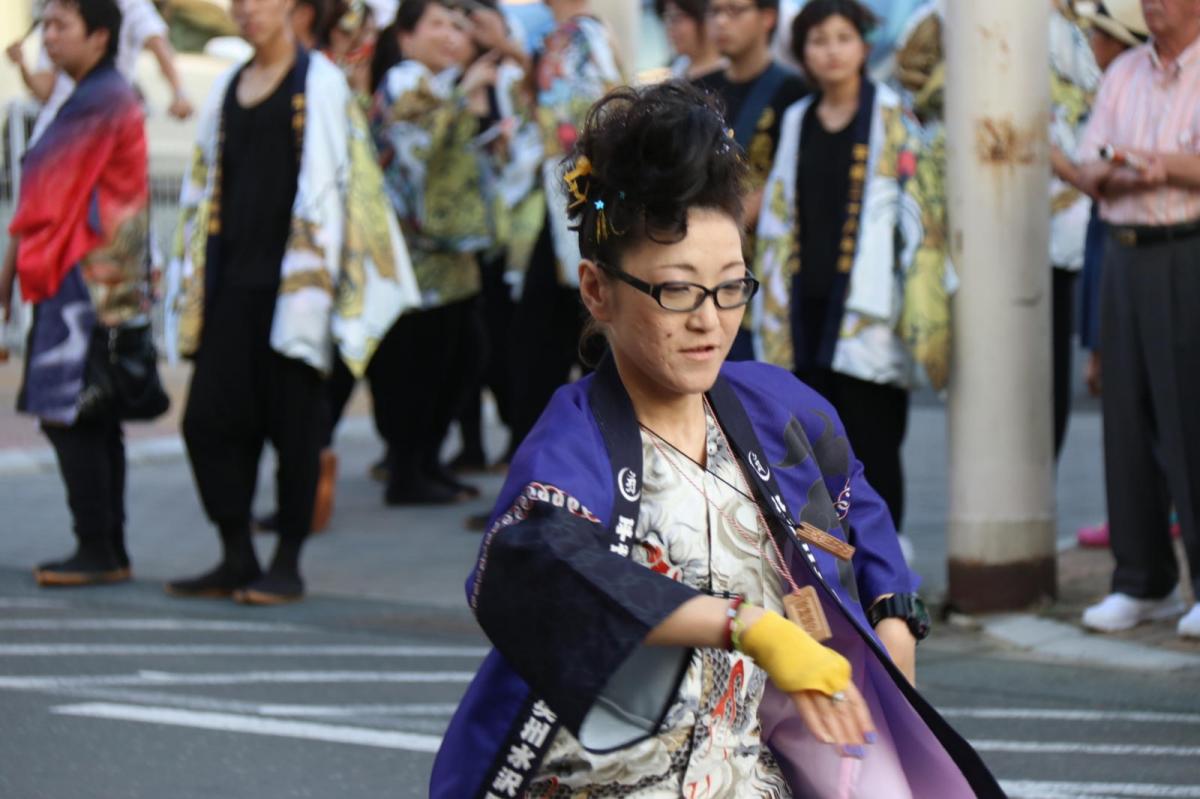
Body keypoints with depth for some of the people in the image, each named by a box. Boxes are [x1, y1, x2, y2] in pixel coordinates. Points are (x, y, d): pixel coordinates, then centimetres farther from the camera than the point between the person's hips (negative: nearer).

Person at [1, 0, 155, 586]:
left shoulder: (95, 103, -13)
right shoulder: (114, 96, 17)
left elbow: (49, 198, -11)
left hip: (82, 278, -10)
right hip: (111, 280, 10)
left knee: (67, 415, -9)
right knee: (94, 421, 11)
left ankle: (96, 549, -8)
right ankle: (110, 551, 14)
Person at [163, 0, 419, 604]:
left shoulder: (320, 83, -3)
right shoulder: (229, 88, 16)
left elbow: (326, 185, -9)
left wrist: (310, 281, -16)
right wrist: (191, 274, 13)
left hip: (289, 277, -6)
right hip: (232, 277, 6)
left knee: (293, 422, -1)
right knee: (209, 418, 1)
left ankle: (287, 565, 6)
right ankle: (236, 559, 9)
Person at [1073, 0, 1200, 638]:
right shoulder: (1122, 75, 15)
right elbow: (1090, 170, 11)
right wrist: (1115, 172, -10)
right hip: (1126, 250, 6)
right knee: (1128, 418, 6)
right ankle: (1143, 582, 14)